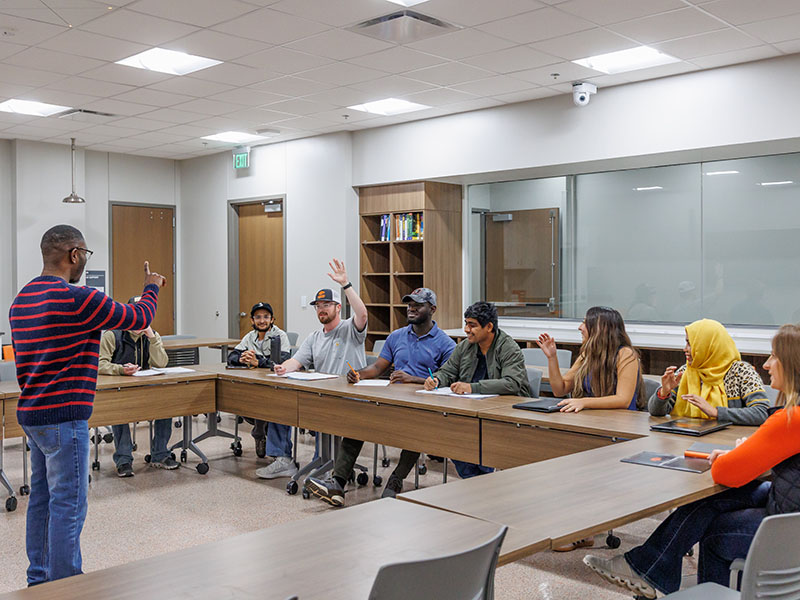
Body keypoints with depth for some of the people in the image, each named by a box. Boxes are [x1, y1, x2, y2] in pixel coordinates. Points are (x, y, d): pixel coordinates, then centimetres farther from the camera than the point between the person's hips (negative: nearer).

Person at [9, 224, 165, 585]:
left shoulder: (21, 299, 10)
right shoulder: (77, 299, -18)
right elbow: (139, 318, -8)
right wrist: (151, 288, 11)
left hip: (30, 413, 10)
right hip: (64, 417, -9)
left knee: (42, 498, 17)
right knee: (68, 505, -2)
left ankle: (39, 579, 27)